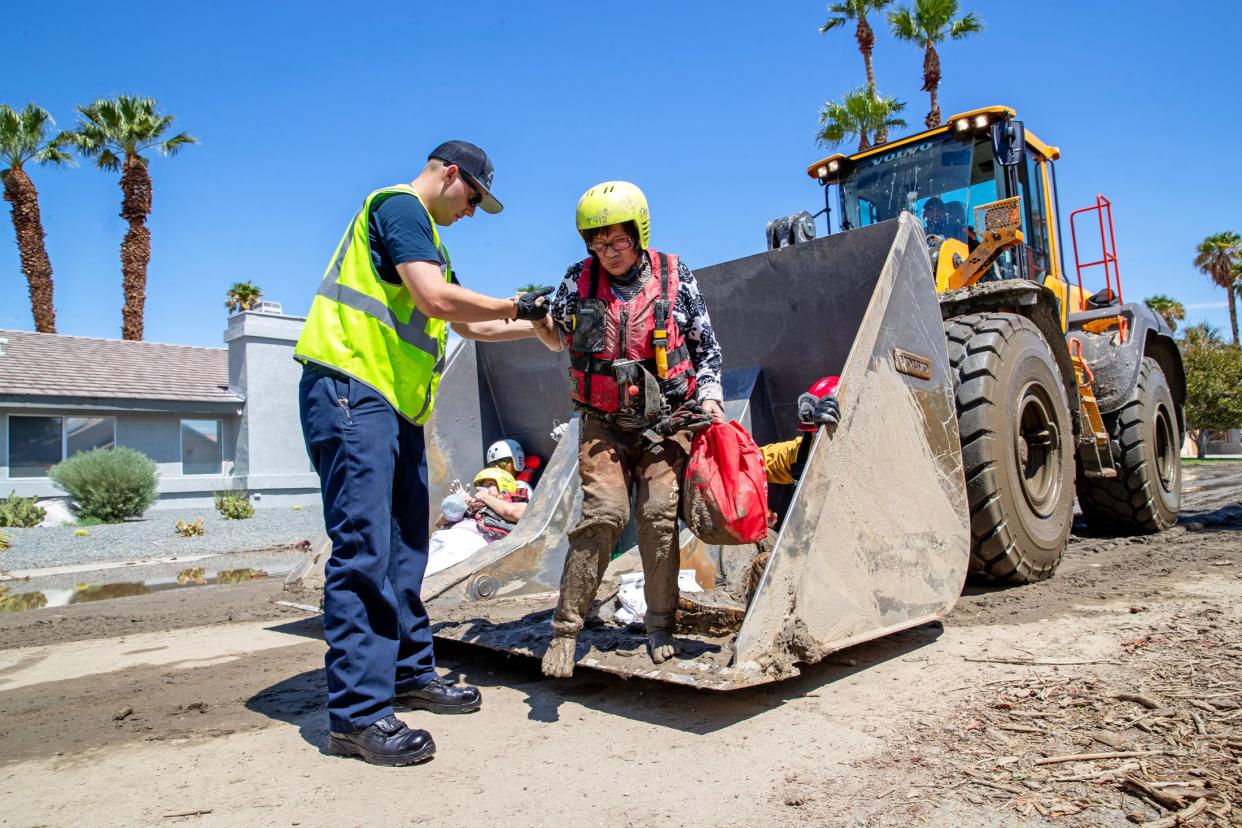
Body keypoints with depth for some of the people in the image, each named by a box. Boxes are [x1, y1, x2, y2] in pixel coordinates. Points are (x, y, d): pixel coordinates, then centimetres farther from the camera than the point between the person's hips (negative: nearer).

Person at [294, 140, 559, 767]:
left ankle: (412, 675, 23)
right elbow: (436, 298, -18)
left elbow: (464, 323, 29)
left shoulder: (424, 235, 28)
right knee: (363, 550, -12)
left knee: (404, 547, 12)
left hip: (395, 405, 10)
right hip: (352, 391, -10)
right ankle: (357, 715, -7)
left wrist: (533, 327, 23)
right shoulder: (399, 206, -4)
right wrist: (516, 305, -4)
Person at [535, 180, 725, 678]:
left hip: (665, 421, 0)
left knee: (659, 516, -7)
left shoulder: (674, 277, 1)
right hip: (604, 425, 0)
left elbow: (705, 343, 7)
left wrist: (709, 394, -3)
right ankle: (565, 628, -3)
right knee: (603, 515, -12)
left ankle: (660, 625, 11)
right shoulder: (579, 280, 3)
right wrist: (538, 315, -13)